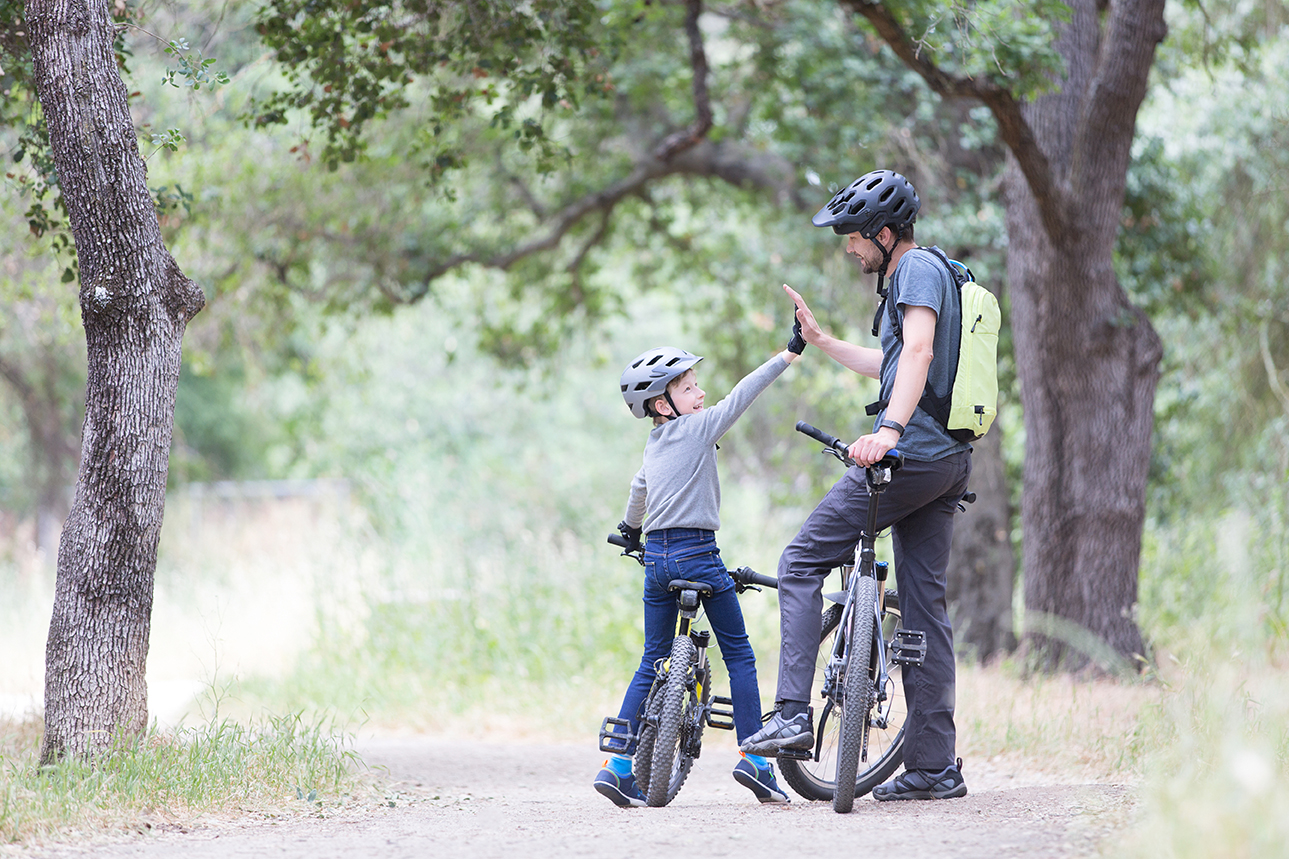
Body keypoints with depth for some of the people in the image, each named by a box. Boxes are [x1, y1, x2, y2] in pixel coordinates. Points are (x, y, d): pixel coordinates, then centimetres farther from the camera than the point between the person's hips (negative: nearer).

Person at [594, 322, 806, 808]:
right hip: (697, 554, -7)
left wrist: (631, 528, 53)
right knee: (739, 655, 2)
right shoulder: (698, 428, -6)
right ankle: (753, 758, -3)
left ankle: (619, 764, 3)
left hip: (656, 557, 7)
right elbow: (743, 394, -12)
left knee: (653, 663, 11)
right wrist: (791, 352, -9)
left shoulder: (654, 446, 16)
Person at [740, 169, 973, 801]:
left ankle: (792, 715, -11)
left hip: (909, 456, -10)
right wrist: (820, 341, 40)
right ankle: (934, 766, 7)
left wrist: (889, 429, -36)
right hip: (947, 462, 10)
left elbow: (918, 352, -24)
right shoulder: (925, 274, 24)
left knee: (801, 563, -3)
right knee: (924, 605, 9)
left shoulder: (918, 269, -7)